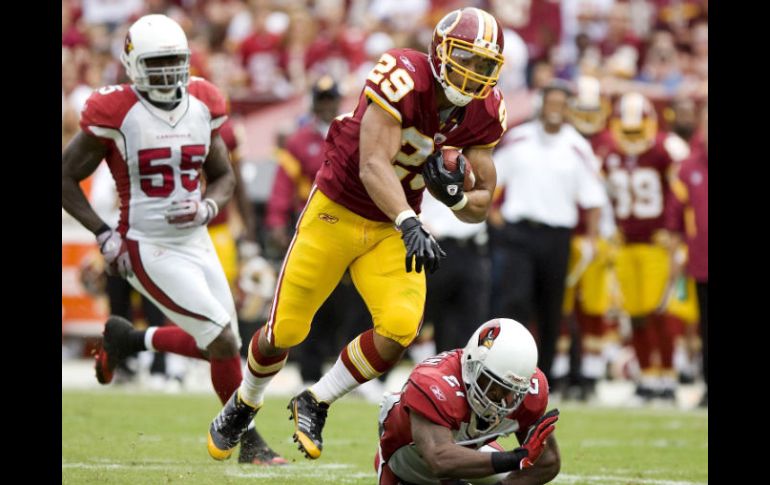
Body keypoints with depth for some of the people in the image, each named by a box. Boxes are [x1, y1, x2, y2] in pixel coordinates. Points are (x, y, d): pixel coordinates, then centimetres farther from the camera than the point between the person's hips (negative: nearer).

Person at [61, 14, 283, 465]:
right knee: (224, 343, -13)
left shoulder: (202, 105, 3)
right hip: (148, 249, -7)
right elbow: (66, 178, -5)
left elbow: (225, 178, 13)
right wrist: (104, 234, -13)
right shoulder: (117, 112, -13)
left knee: (218, 344, 10)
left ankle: (128, 339, 31)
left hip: (196, 241, 7)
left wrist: (207, 207, -9)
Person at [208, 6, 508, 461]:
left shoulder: (483, 113, -9)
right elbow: (373, 167, -35)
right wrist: (410, 223, -50)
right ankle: (245, 403, 37)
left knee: (400, 328, -19)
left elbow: (481, 206, 0)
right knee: (287, 330, 4)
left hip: (392, 230, 4)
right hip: (336, 212, -4)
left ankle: (315, 404, 5)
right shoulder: (405, 77, -27)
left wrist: (453, 193, -24)